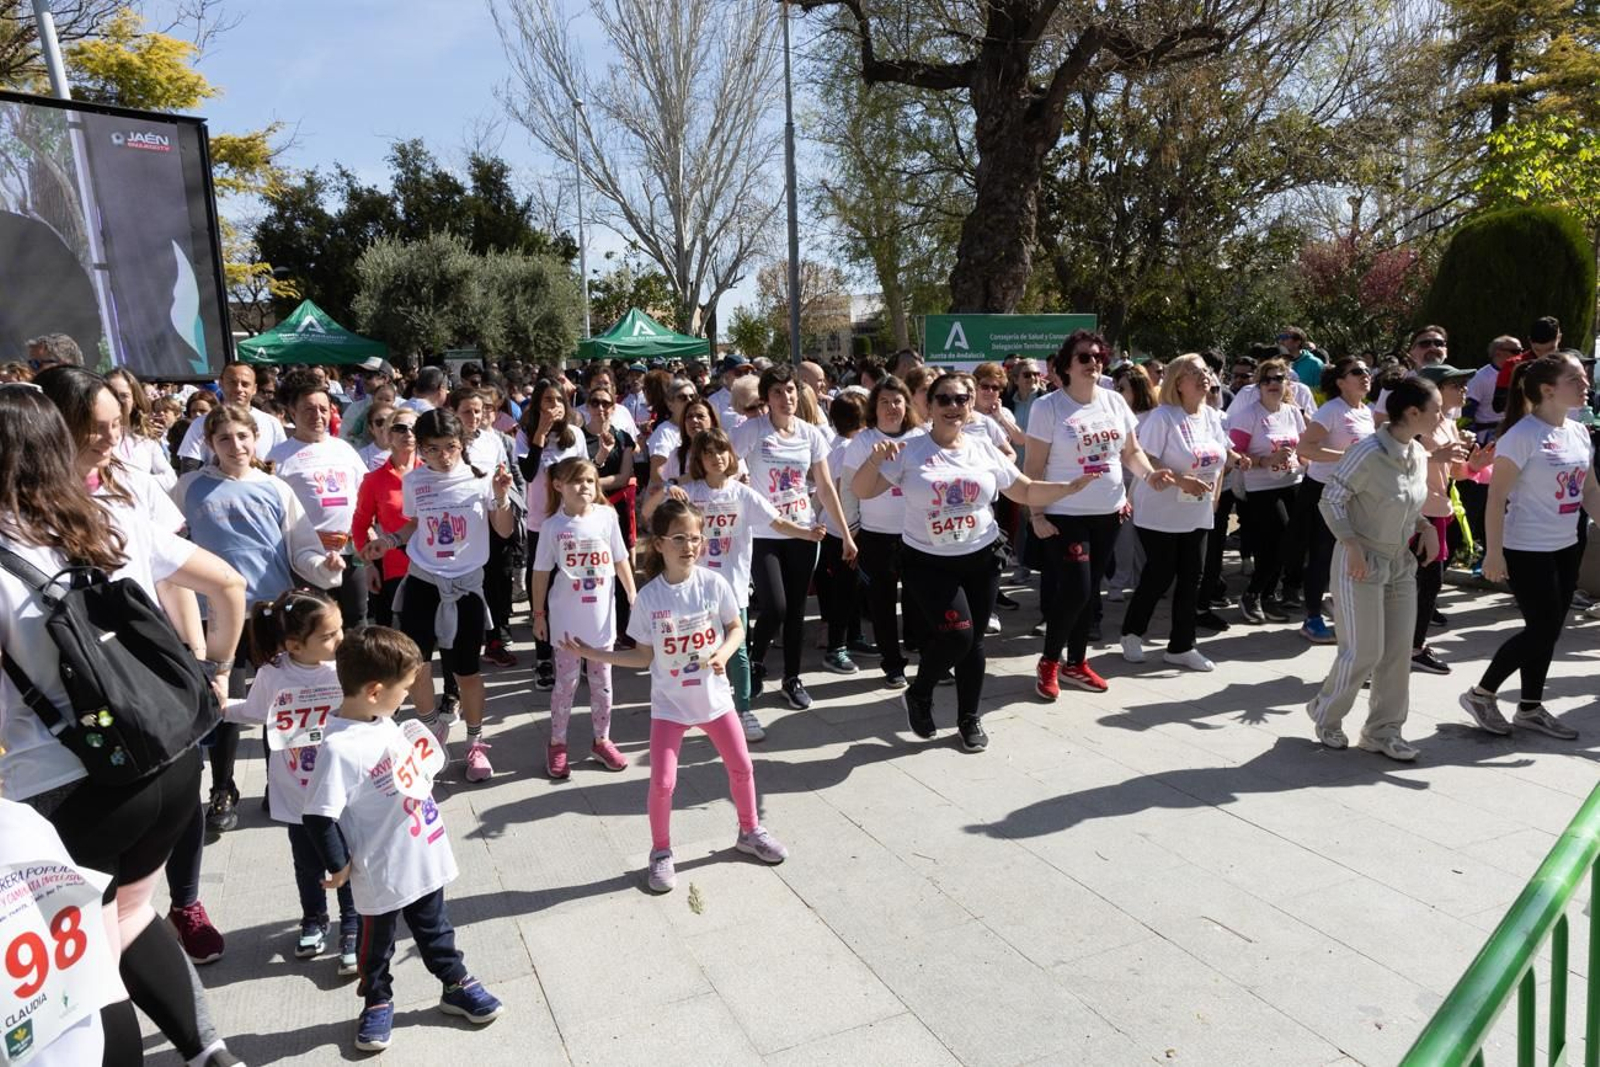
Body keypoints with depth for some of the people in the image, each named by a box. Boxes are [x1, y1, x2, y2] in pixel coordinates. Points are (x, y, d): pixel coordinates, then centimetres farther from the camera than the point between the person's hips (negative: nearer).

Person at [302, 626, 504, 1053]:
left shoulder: (384, 722, -2)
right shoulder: (339, 747, -28)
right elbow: (317, 817, -24)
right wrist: (339, 866, -15)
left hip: (426, 860, 7)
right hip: (382, 874, -7)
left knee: (434, 928, 23)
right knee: (377, 942, 17)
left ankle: (456, 984, 39)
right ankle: (377, 1002, 38)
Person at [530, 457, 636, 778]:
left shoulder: (607, 516, -4)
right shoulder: (553, 526, -7)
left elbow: (621, 561, 4)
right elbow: (542, 572, -1)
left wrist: (634, 599, 4)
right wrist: (538, 614, 2)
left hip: (602, 614, 2)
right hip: (567, 618, -2)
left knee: (602, 681, 13)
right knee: (566, 682, 7)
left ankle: (602, 740, 28)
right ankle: (557, 744, 23)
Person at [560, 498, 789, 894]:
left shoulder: (714, 584, -12)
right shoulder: (648, 598, -13)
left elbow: (736, 628, 2)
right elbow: (645, 656, -4)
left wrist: (723, 653, -18)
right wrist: (593, 653, -11)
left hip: (714, 695, 2)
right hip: (670, 702, -2)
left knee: (741, 767, 13)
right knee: (662, 782, -5)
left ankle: (750, 831, 39)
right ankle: (661, 853, 20)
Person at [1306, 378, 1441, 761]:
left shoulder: (1419, 454, 4)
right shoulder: (1368, 452, -20)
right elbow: (1330, 499, -17)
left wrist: (1426, 526, 1)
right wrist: (1352, 545, -23)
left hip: (1401, 563, 8)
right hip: (1362, 563, -8)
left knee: (1397, 651, 9)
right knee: (1364, 651, -3)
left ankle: (1383, 730, 22)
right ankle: (1325, 713, 21)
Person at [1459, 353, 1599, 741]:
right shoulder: (1523, 435, -16)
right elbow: (1496, 495, -18)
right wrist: (1493, 552, -20)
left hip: (1565, 547, 8)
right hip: (1527, 550, -8)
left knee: (1548, 630, 12)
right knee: (1541, 629, -5)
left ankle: (1530, 708, 25)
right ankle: (1480, 694, 11)